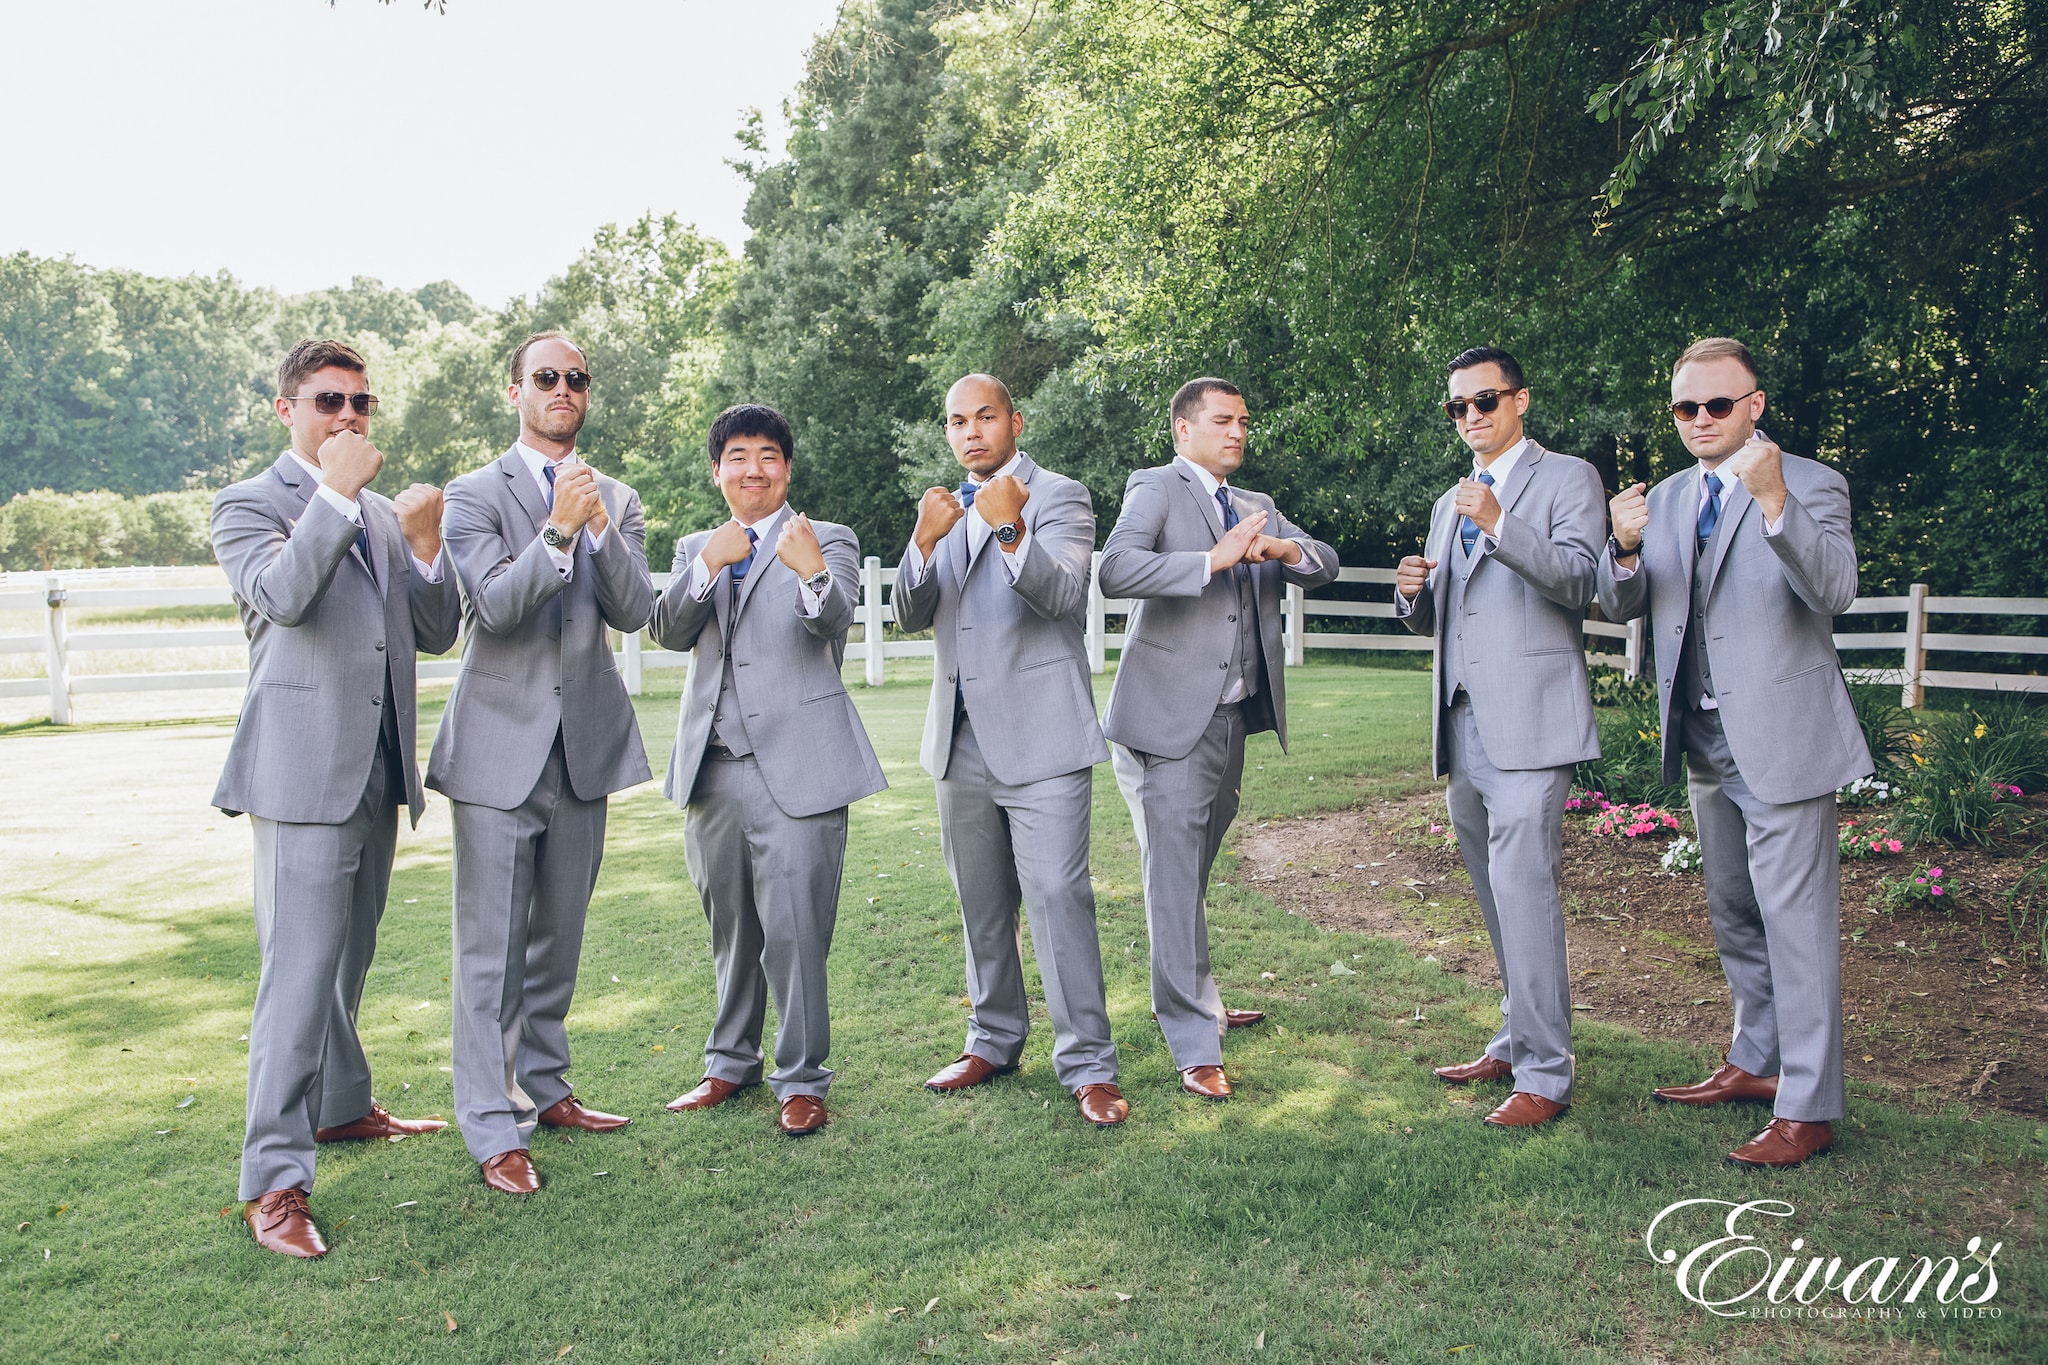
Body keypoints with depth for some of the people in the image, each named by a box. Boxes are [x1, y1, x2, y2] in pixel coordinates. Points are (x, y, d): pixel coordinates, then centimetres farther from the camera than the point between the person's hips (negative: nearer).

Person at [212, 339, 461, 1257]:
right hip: (304, 770, -7)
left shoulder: (383, 517, 16)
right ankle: (273, 1181, -3)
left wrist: (424, 544, -5)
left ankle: (342, 1106, 37)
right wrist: (338, 491, -18)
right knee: (300, 969, -9)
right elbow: (279, 595, -23)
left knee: (348, 957, 20)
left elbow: (437, 633, 11)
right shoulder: (248, 505, -2)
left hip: (378, 770, 7)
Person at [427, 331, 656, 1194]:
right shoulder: (475, 494, -1)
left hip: (584, 746, 4)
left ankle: (543, 1085, 30)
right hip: (501, 744, -4)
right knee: (491, 946, -2)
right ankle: (492, 1128, 7)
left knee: (558, 936, 15)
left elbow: (634, 611, -4)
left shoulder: (617, 501, 9)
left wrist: (602, 530, -19)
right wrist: (557, 529, -27)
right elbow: (495, 605, -15)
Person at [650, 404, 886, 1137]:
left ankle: (802, 1077, 10)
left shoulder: (827, 542, 2)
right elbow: (669, 630, -2)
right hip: (713, 766, 5)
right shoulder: (694, 549, 14)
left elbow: (834, 618, -18)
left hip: (796, 765, -4)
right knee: (730, 927, 16)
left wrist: (812, 572, -40)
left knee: (794, 929, -6)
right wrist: (709, 566, -20)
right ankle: (732, 1060, 33)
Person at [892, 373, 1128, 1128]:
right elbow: (911, 617, 4)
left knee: (1058, 896, -9)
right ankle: (994, 1040, 28)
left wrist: (1011, 530, -36)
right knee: (981, 903, 14)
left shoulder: (1059, 498, -2)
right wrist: (925, 543, -15)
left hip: (1039, 734, -6)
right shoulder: (947, 510, 15)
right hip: (962, 738, 6)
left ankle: (1088, 1065, -1)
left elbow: (1061, 594, -19)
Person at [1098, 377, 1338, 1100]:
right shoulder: (1156, 489, -3)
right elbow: (1117, 569, -21)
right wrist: (1212, 559, -28)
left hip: (1235, 717, 7)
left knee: (1193, 871, 19)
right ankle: (1195, 1048, 0)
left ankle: (1191, 1000, 35)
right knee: (1175, 883, -5)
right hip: (1171, 720, -7)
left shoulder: (1256, 507, 19)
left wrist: (1286, 550, -12)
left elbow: (1326, 564, 10)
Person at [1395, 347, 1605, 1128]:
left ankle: (1545, 1074, -9)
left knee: (1524, 889, -14)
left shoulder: (1567, 479, 2)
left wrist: (1499, 525, -26)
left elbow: (1581, 581, -13)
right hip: (1462, 725, 7)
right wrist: (1414, 594, 0)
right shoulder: (1448, 505, 23)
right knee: (1496, 894, 12)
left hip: (1529, 720, -7)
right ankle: (1517, 1043, 23)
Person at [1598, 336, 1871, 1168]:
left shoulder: (1810, 484, -7)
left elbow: (1834, 591, -22)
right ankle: (1756, 1063, 33)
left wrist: (1773, 500, -36)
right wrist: (1624, 550, -16)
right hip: (1705, 741, 7)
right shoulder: (1663, 500, 12)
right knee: (1734, 916, 18)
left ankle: (1807, 1107, 4)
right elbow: (1620, 607, 5)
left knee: (1796, 921, -5)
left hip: (1782, 737, -7)